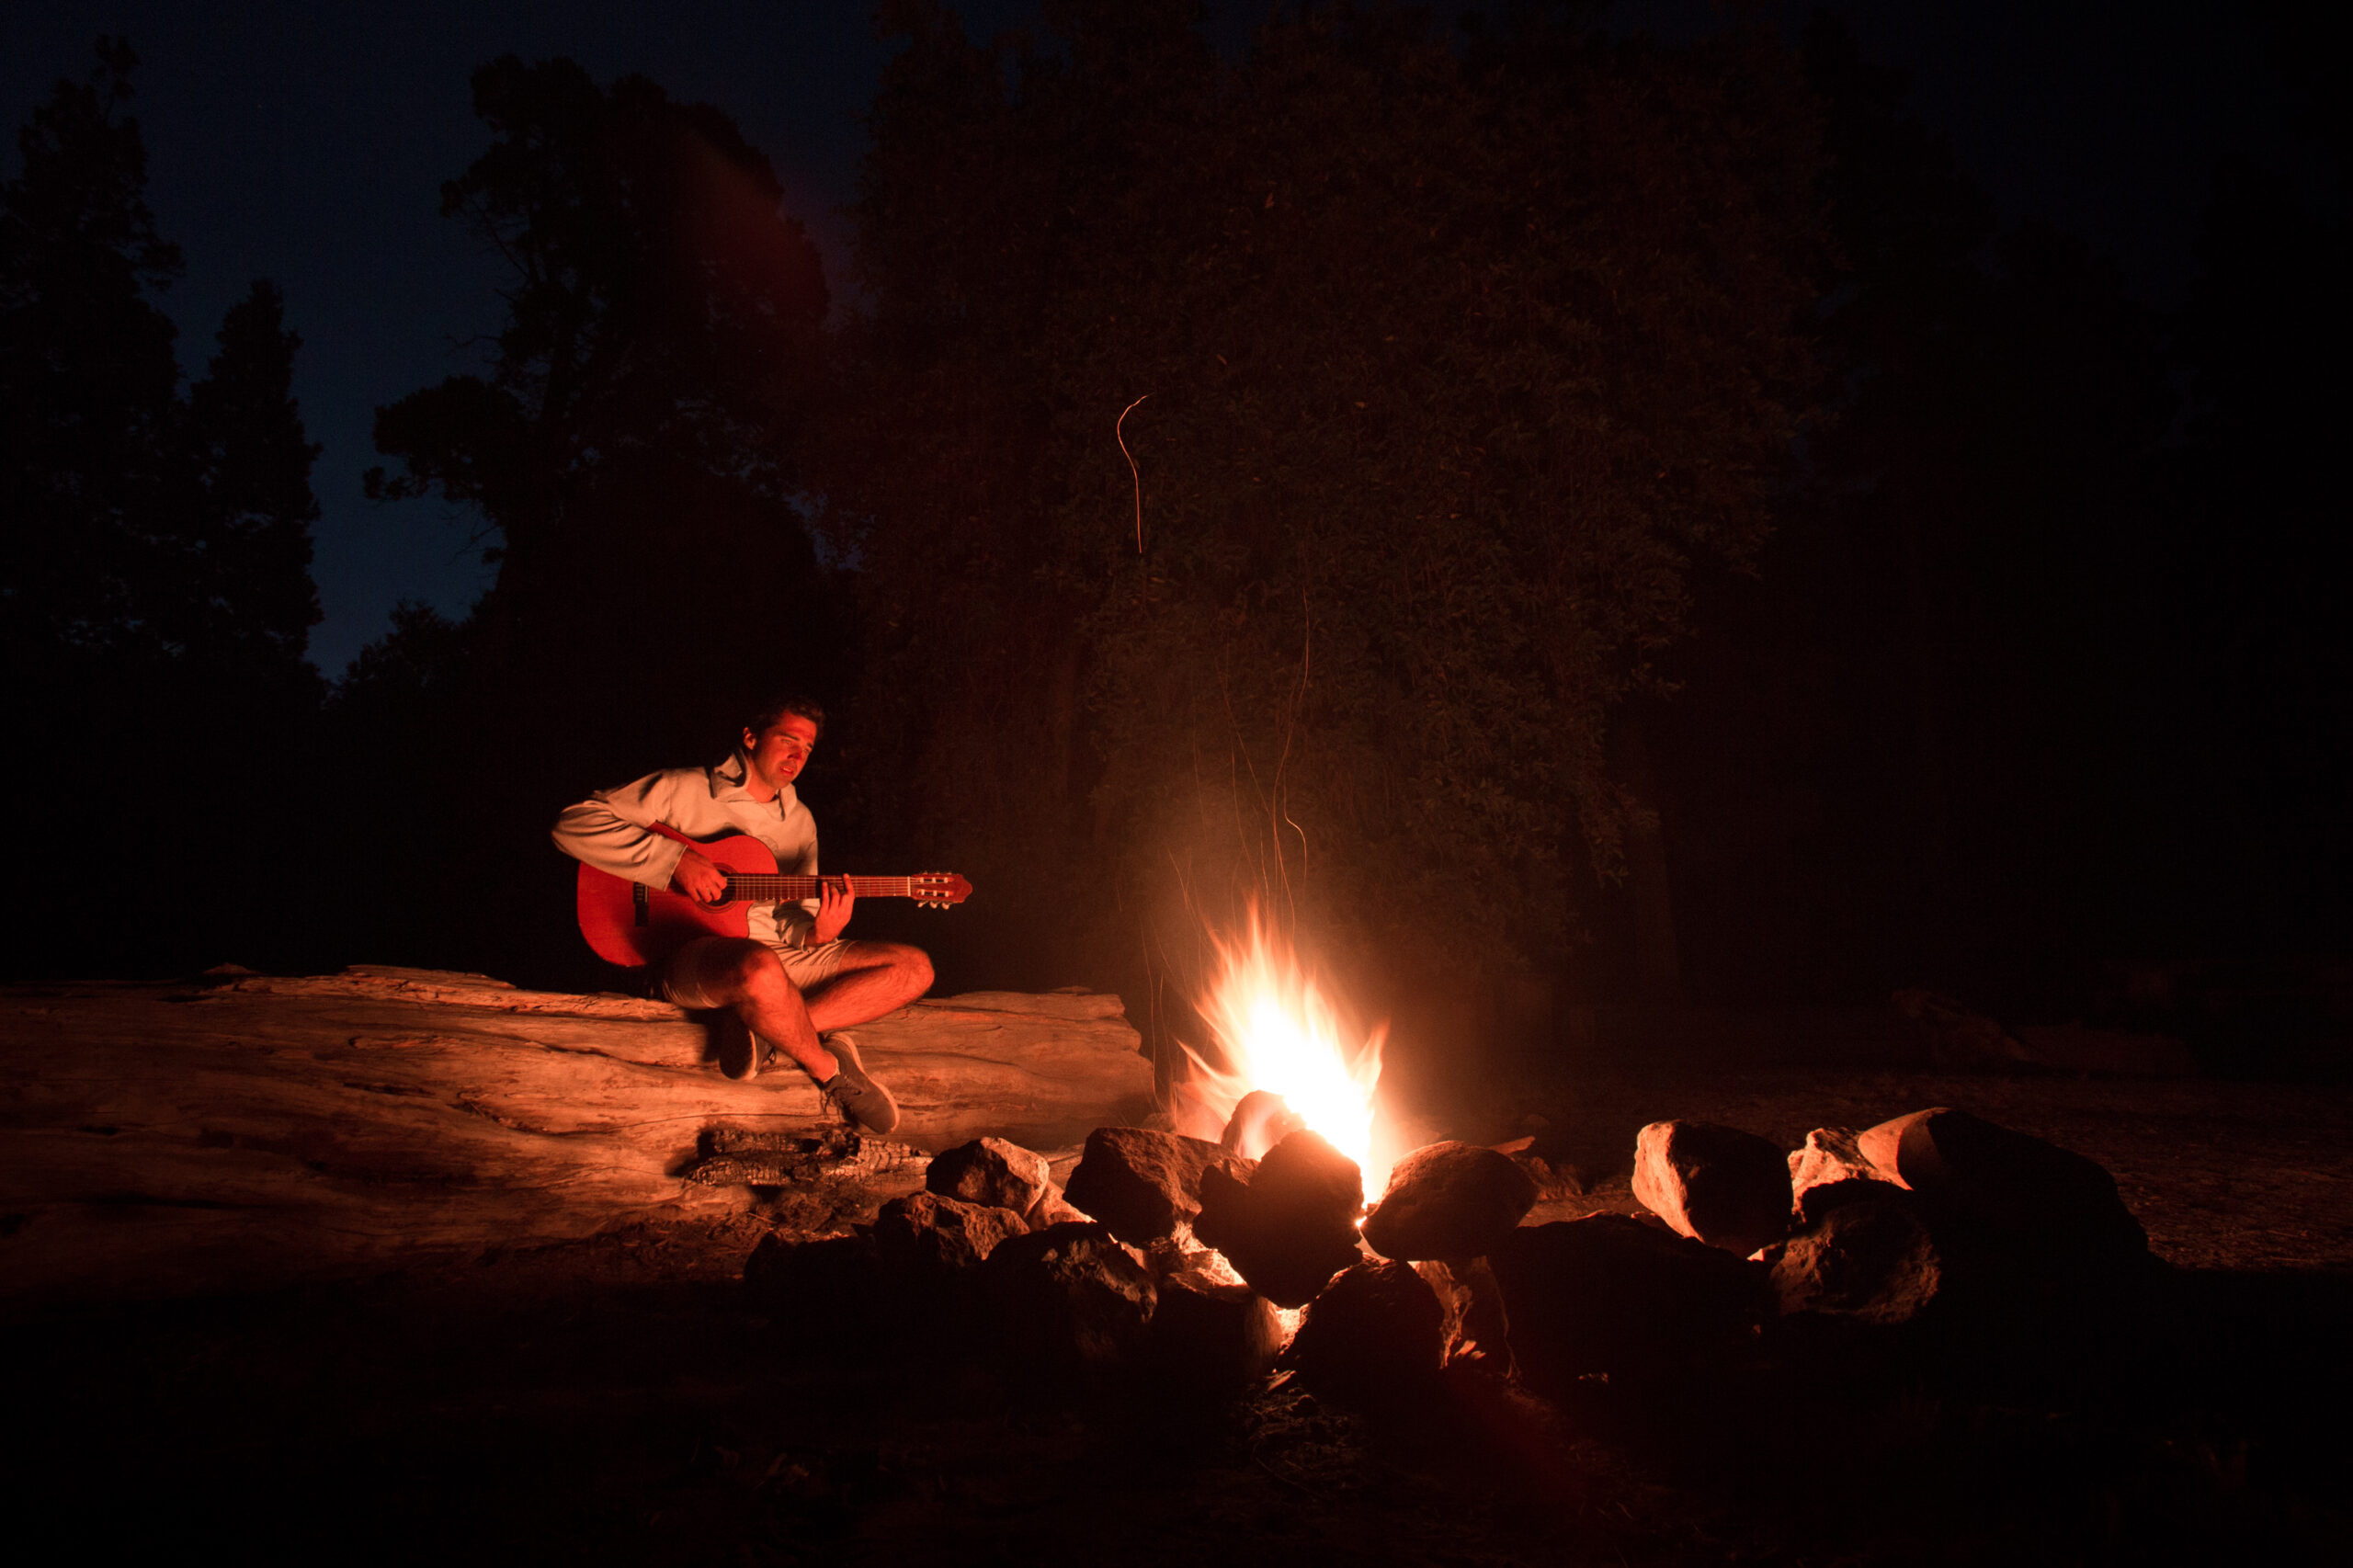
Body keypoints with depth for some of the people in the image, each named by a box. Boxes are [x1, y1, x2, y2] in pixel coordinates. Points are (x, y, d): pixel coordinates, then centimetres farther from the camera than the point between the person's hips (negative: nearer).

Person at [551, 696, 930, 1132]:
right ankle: (831, 1073, -14)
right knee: (759, 968, -44)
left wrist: (817, 932, -11)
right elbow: (572, 825, -10)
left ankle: (762, 1028, -20)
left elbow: (796, 914, 15)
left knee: (914, 968, -9)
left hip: (779, 951, 7)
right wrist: (675, 861, -19)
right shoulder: (682, 791, 0)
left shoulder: (799, 821, 17)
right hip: (692, 954, -6)